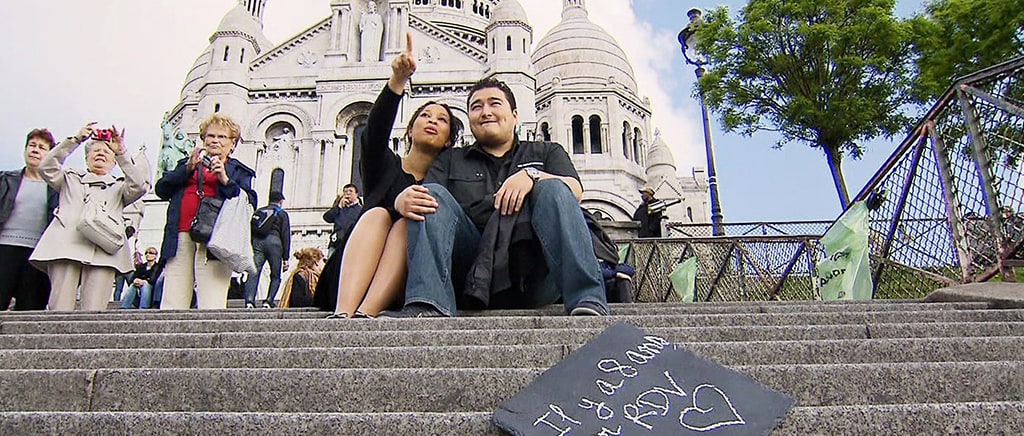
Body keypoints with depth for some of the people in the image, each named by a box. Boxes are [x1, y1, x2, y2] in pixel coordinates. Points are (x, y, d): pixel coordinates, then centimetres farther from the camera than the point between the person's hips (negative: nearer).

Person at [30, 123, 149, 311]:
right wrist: (75, 140, 6)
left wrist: (121, 153, 1)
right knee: (60, 310, -14)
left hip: (102, 251, 0)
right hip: (66, 246, 0)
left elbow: (140, 186, 7)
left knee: (94, 315, -14)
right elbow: (46, 167, 13)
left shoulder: (119, 186, 29)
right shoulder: (71, 178, 31)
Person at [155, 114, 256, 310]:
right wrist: (188, 168, 2)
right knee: (171, 306, -5)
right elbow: (161, 189, 14)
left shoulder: (238, 171, 20)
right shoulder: (187, 163, 28)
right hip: (180, 237, 3)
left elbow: (249, 203, 4)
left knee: (211, 309, -14)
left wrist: (225, 179, -7)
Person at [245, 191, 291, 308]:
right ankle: (268, 301, -5)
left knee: (254, 273, -6)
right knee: (275, 276, 8)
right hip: (273, 242, -3)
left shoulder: (258, 212, 24)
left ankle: (249, 301, -23)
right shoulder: (282, 213, 13)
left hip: (256, 241, 3)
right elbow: (285, 236, 6)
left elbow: (250, 231, 17)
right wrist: (285, 258, 5)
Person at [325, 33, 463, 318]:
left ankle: (363, 317, -50)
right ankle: (342, 314, -49)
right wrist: (397, 81, -24)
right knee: (377, 215, -26)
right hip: (356, 276, 0)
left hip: (409, 278, 0)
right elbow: (375, 132, -7)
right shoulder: (385, 164, 16)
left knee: (407, 225, -26)